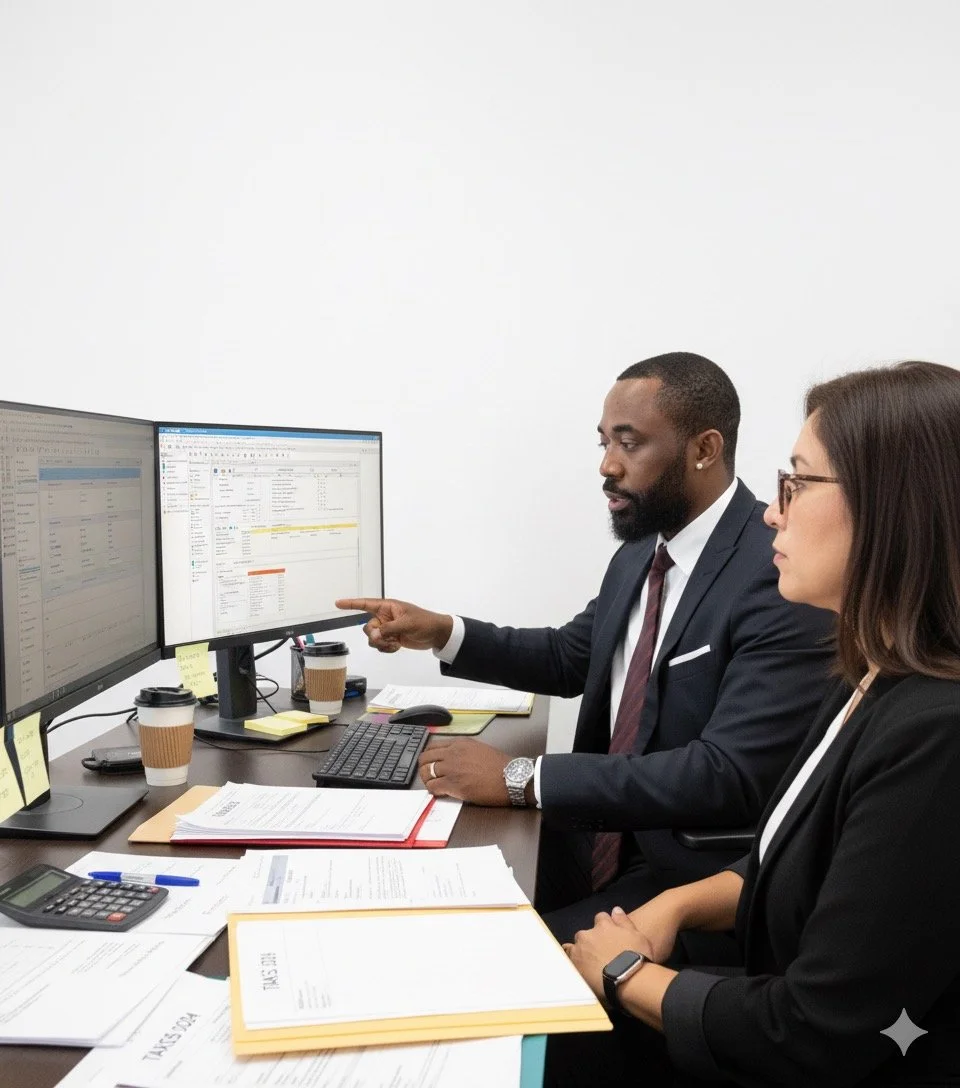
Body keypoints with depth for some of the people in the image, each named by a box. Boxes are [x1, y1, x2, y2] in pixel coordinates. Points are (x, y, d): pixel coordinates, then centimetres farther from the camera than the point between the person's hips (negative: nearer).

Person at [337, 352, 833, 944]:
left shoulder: (785, 573, -20)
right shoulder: (642, 551, 6)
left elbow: (728, 776, -27)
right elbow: (571, 657, 22)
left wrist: (524, 778, -26)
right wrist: (441, 633, 7)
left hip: (695, 879, -7)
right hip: (597, 845, 7)